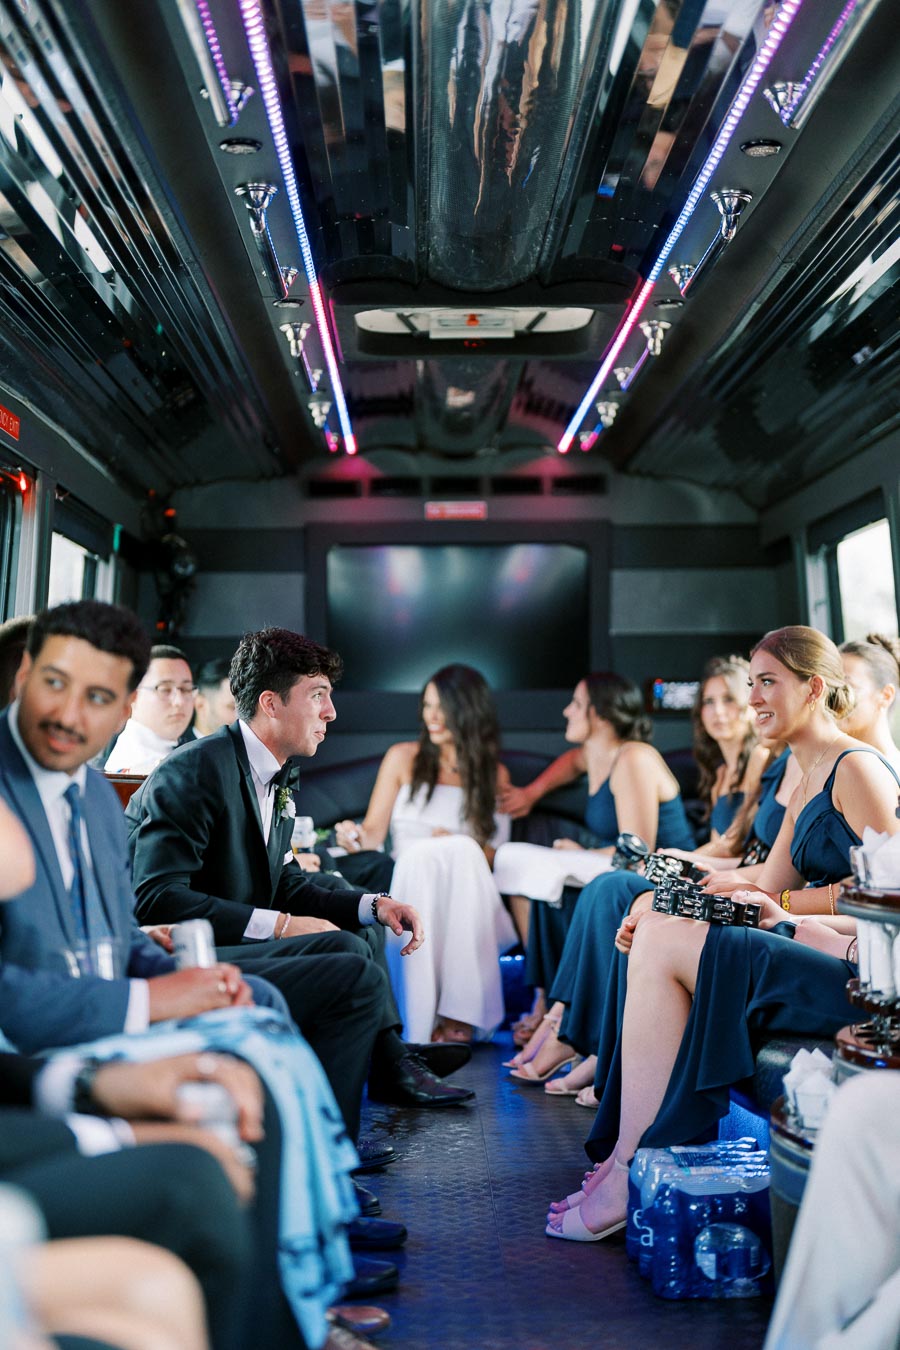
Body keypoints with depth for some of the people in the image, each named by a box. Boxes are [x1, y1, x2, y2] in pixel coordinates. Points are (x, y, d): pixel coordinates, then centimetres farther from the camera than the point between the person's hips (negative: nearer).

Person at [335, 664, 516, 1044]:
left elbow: (494, 853, 10)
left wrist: (458, 848, -9)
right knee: (421, 853, -34)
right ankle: (421, 1017, -35)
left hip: (466, 896, 1)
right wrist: (357, 837, -19)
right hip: (407, 886, 0)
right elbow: (374, 830, 4)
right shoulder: (403, 758, 10)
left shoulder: (494, 774, 12)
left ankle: (458, 1014, -36)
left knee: (461, 850, -33)